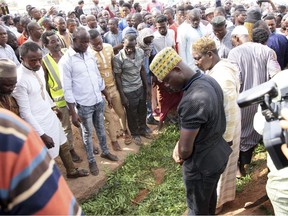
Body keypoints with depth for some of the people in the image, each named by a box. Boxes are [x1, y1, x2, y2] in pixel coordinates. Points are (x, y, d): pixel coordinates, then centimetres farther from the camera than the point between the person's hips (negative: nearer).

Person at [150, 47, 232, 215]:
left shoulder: (193, 100, -35)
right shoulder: (209, 81, -4)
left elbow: (186, 149, -25)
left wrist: (181, 156, -3)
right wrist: (179, 144, 3)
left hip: (202, 164, -8)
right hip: (219, 154, 8)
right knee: (210, 196, 31)